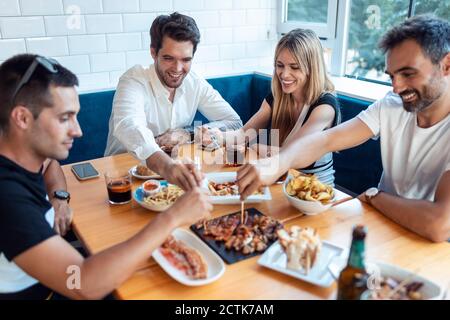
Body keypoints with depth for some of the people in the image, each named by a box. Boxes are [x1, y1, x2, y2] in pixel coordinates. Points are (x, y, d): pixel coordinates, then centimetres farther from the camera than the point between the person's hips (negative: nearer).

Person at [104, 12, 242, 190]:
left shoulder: (195, 84, -2)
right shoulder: (134, 81, -16)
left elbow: (235, 123, -2)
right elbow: (129, 127, -36)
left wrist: (188, 134, -17)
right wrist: (165, 165, -54)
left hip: (175, 167, 4)